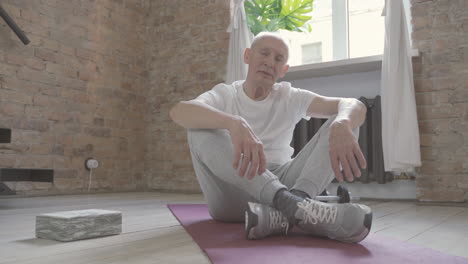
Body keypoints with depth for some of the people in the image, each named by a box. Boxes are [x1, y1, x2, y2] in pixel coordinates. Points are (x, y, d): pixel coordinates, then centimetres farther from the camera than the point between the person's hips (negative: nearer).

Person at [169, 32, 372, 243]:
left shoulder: (290, 98, 8)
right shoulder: (223, 95, 2)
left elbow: (353, 105, -6)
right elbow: (178, 111, -22)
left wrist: (342, 125, -32)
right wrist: (235, 124, -41)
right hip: (232, 192, -1)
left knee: (343, 122, -11)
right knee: (201, 128, -27)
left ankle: (290, 205, -36)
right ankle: (290, 202, -42)